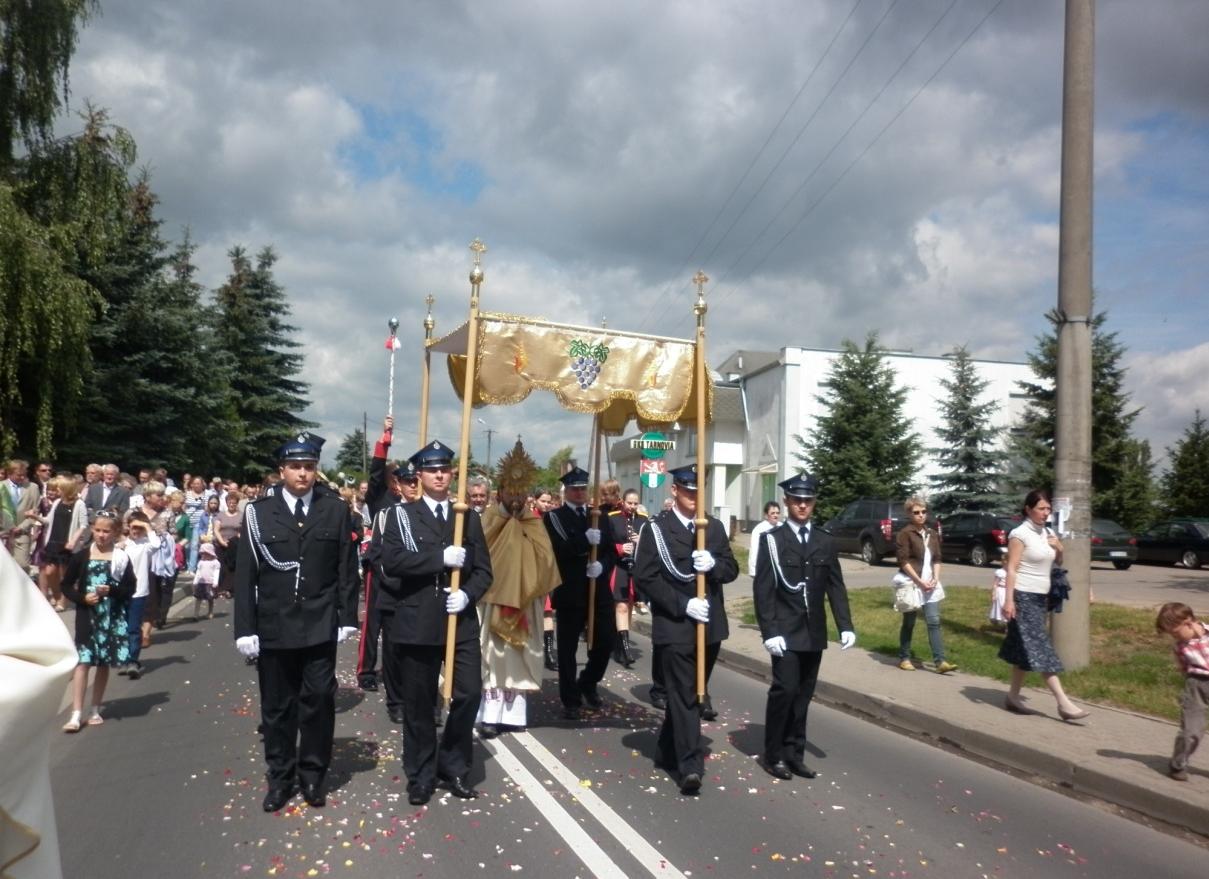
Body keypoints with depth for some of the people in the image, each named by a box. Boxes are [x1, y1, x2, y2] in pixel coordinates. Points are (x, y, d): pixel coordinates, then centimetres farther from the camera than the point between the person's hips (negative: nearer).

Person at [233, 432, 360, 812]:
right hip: (274, 626, 0)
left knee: (318, 701, 4)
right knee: (277, 706, 10)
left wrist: (347, 617, 0)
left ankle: (312, 774, 21)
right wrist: (245, 628, -4)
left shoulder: (335, 510, 2)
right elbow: (245, 574, -1)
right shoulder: (259, 512, 0)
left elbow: (346, 568, 3)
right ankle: (280, 777, 25)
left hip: (320, 625, 0)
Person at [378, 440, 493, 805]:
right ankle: (421, 775, 25)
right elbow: (391, 560, -15)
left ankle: (453, 766, 21)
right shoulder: (402, 514, 0)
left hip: (461, 621, 2)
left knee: (469, 693, -2)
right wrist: (441, 557, -19)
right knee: (419, 702, 8)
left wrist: (467, 595, -11)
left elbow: (483, 569, 8)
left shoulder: (468, 516, 10)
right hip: (417, 621, -2)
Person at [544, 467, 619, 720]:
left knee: (606, 640, 4)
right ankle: (571, 699, 16)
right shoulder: (553, 517, 0)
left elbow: (611, 550, 8)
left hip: (599, 590, 3)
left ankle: (588, 683, 29)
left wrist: (602, 565, -13)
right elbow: (556, 551, -14)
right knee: (568, 648, 3)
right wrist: (585, 540, -25)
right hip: (570, 592, -3)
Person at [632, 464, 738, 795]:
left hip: (709, 625, 5)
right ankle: (691, 766, -5)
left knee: (693, 693, 15)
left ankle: (669, 752, 32)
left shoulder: (715, 527, 10)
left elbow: (732, 569, 9)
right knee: (684, 695, -7)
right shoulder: (656, 529, -5)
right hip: (674, 625, -5)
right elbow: (646, 576, -11)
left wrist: (714, 564, -14)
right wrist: (683, 604, -18)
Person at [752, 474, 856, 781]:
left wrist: (845, 626, -1)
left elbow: (836, 586, 9)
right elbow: (762, 589, -7)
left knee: (803, 695, 8)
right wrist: (769, 632, -14)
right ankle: (773, 755, 8)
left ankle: (794, 753, 19)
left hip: (814, 633, 4)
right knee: (784, 690, -7)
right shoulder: (771, 540, -4)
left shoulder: (825, 541, 8)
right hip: (785, 632, -4)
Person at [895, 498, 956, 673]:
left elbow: (937, 559, 12)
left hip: (930, 584, 5)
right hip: (911, 583, -5)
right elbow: (904, 562, -14)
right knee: (909, 623, 5)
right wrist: (920, 581, -17)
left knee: (934, 622, -1)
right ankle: (904, 658, 18)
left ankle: (940, 661, -3)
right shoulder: (904, 533, -9)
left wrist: (935, 579, -4)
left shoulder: (932, 534, 10)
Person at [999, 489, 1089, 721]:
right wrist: (1008, 600, -21)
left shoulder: (1048, 533, 11)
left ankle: (1013, 697, 18)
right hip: (1024, 597, -8)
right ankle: (1063, 703, -10)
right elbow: (1011, 568, -15)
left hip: (1041, 597, 8)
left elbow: (1059, 562, 22)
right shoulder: (1020, 533, -11)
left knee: (1026, 651, 10)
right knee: (1040, 650, -9)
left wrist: (1059, 549, 0)